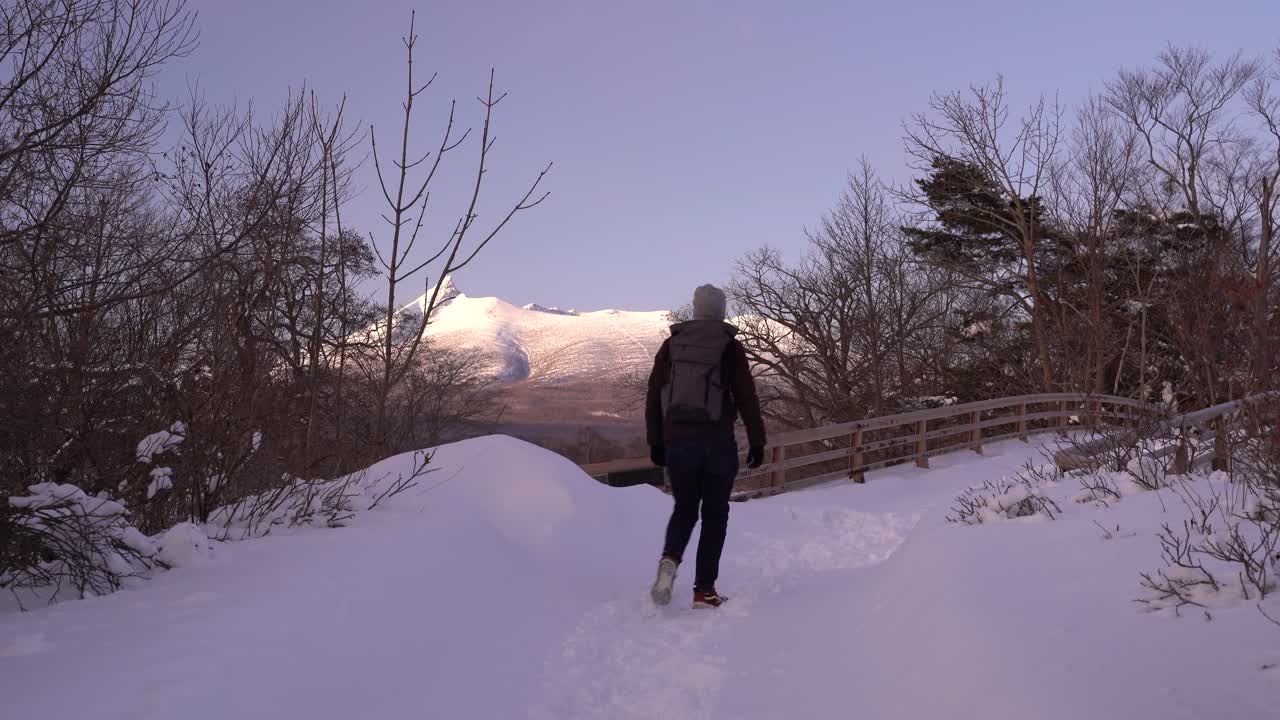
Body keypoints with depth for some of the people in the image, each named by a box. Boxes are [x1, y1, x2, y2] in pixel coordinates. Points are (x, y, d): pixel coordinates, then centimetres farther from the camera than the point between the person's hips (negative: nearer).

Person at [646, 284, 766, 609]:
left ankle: (670, 559, -10)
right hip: (717, 443, -3)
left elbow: (653, 396, 7)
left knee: (684, 509, 18)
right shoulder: (729, 346, -3)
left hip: (677, 442, 3)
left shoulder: (672, 344, 7)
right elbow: (746, 398, -5)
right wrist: (757, 441, 4)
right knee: (714, 514, 9)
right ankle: (704, 590, 8)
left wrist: (655, 442, 14)